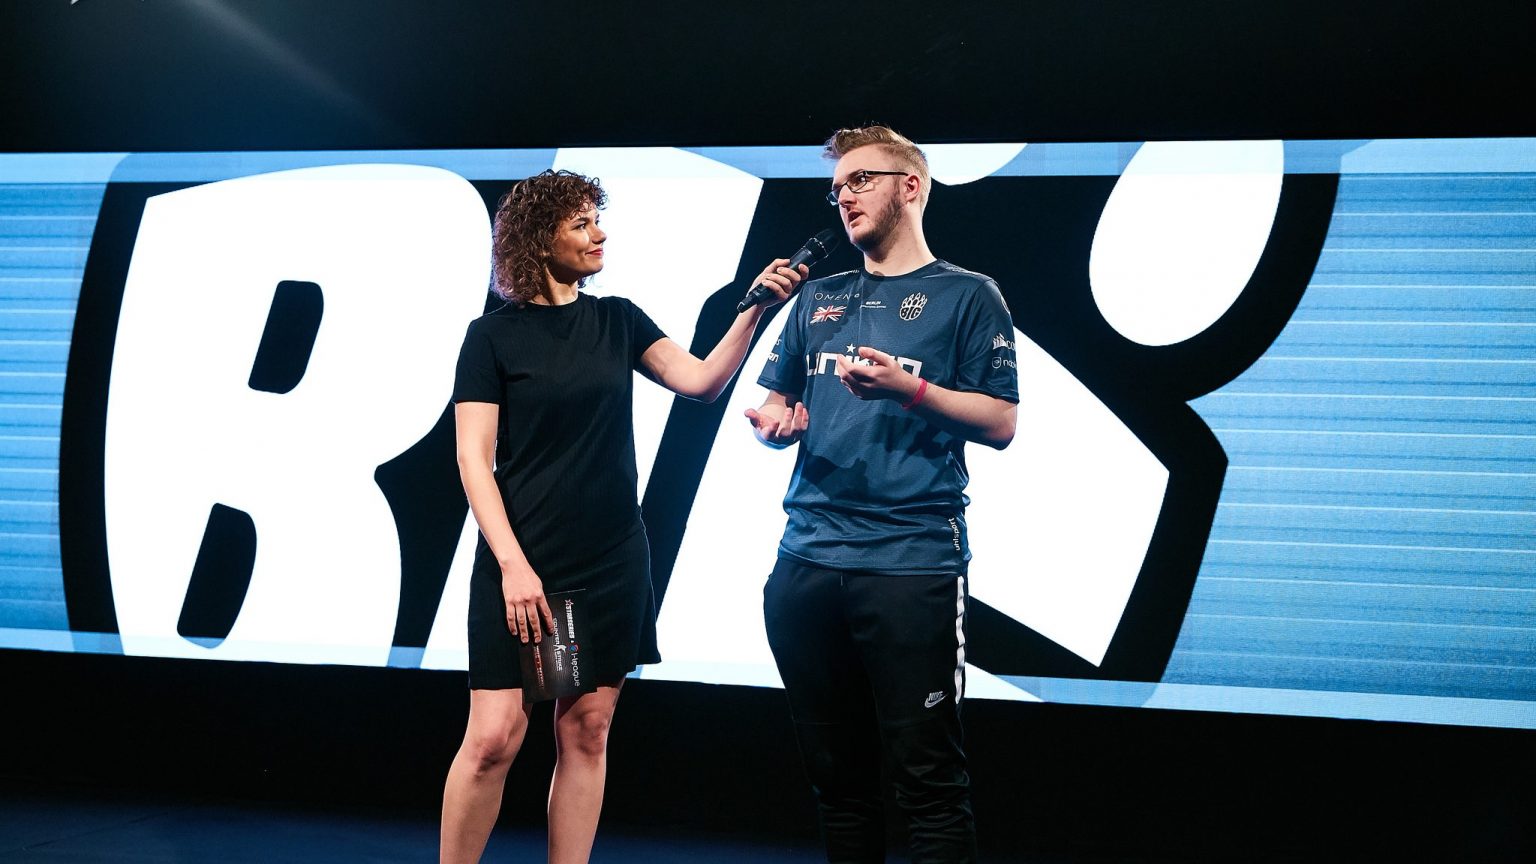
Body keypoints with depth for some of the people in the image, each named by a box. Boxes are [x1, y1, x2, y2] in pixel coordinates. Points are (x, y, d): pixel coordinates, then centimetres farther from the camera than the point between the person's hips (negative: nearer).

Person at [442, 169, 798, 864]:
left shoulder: (617, 322, 10)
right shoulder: (494, 336, -2)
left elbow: (700, 380, 0)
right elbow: (474, 459, -7)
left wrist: (755, 310, -13)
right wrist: (513, 564, -15)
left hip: (611, 564, 4)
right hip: (522, 565, -4)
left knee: (586, 732, 5)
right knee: (494, 736, -8)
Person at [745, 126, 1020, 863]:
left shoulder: (966, 295, 4)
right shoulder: (819, 299, 19)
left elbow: (1000, 424, -2)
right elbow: (772, 409, 20)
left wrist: (909, 388, -16)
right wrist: (775, 422, -3)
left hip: (912, 562, -5)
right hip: (806, 561, 5)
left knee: (927, 774, -5)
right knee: (836, 771, 11)